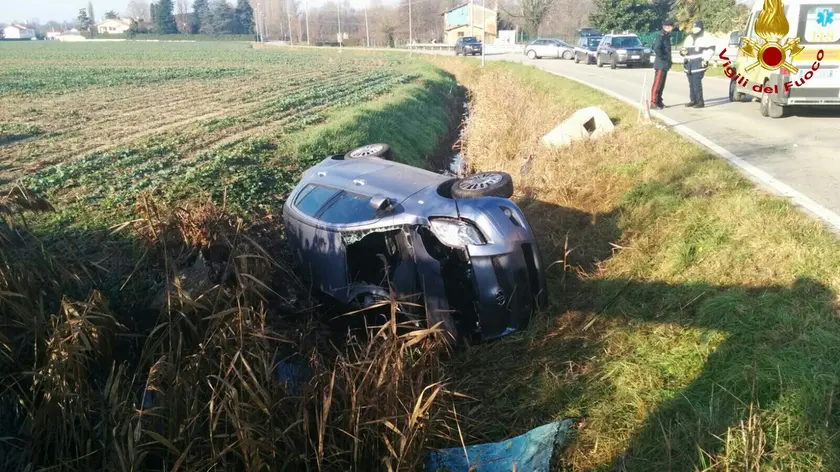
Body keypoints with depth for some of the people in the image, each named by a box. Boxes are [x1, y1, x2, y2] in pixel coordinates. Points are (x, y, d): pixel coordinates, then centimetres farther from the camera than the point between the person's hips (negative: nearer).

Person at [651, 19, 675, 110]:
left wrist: (668, 60, 13)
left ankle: (659, 101, 20)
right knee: (657, 84, -6)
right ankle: (653, 102, -3)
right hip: (661, 64, -9)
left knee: (662, 84, 13)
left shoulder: (666, 35, 14)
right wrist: (662, 58, -18)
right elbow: (656, 48, -27)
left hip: (665, 64, 9)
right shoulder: (661, 35, -15)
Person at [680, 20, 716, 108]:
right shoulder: (689, 38, 18)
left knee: (697, 84, -13)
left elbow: (711, 49, -4)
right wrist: (682, 52, 3)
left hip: (698, 64, -7)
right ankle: (693, 100, 19)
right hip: (689, 64, 7)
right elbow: (684, 48, 26)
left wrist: (706, 59, -10)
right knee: (691, 84, 10)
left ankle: (700, 102, -9)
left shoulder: (705, 37, -2)